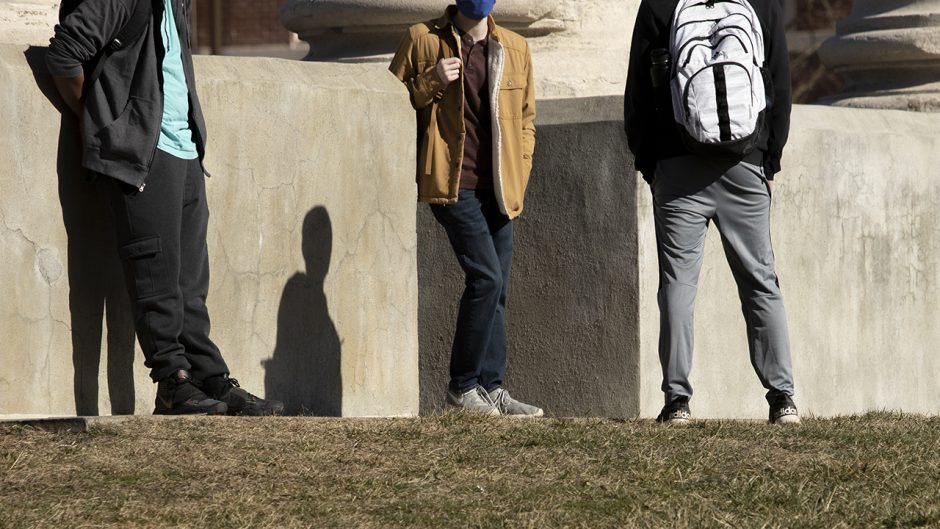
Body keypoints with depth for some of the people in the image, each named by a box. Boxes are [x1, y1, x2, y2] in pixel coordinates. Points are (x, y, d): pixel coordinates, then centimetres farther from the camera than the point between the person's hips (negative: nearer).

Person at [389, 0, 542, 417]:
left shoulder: (515, 49, 12)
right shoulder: (422, 39, 1)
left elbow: (526, 118, 19)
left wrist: (519, 176, 7)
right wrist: (431, 82, -14)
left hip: (498, 189, 5)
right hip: (451, 183, -5)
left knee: (495, 288, 5)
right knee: (486, 277, -15)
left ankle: (491, 388, 11)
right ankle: (462, 386, -5)